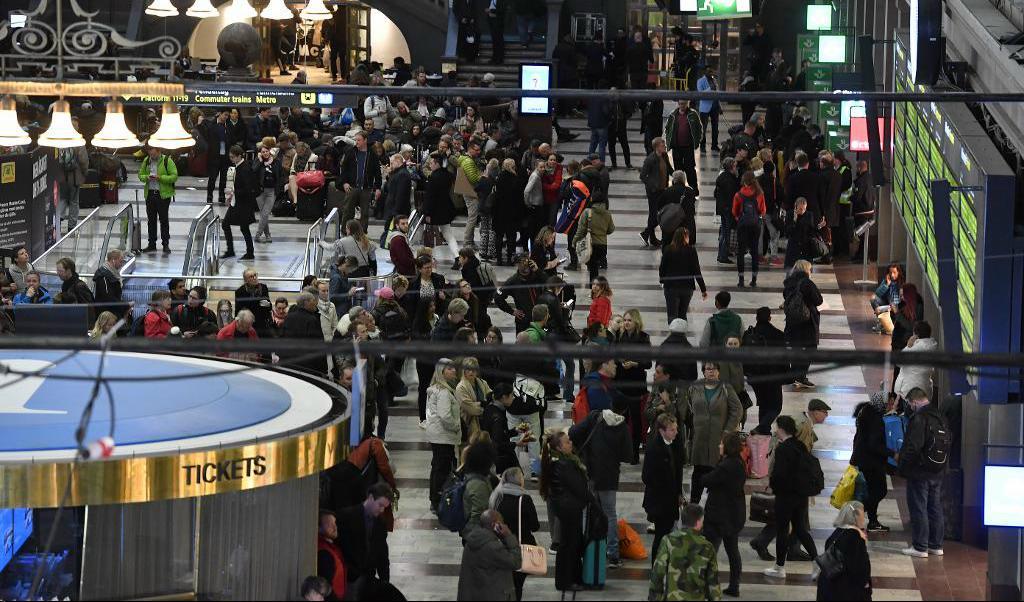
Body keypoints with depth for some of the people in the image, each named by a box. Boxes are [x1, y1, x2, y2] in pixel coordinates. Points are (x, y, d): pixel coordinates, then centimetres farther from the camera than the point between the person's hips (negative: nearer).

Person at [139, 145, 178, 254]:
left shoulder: (167, 160, -6)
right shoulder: (146, 161, 9)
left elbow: (174, 176, -9)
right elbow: (140, 174, 15)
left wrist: (160, 177, -19)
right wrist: (146, 177, -7)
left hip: (163, 194, -5)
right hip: (150, 194, 5)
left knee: (164, 219, 0)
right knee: (151, 220, 9)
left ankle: (166, 244, 6)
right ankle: (152, 244, 17)